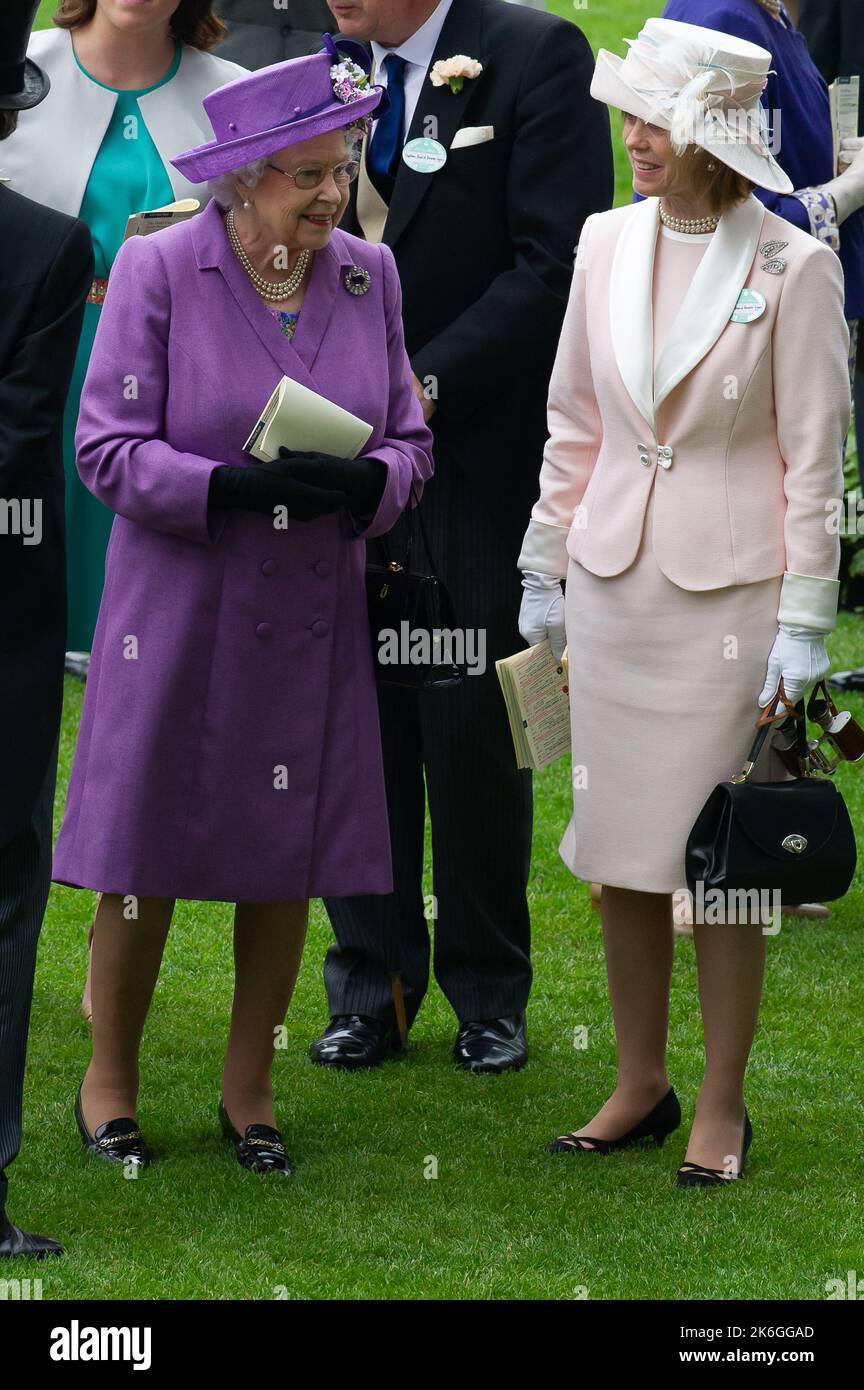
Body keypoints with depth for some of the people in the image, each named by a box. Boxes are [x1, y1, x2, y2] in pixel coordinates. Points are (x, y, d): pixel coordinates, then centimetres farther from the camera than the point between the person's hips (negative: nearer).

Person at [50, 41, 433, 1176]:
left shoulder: (369, 276, 5)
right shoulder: (157, 271, -8)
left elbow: (410, 444, 8)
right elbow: (109, 449, -10)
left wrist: (363, 482, -15)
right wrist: (240, 485, -24)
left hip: (313, 616, 4)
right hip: (178, 611, -3)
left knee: (289, 863, 6)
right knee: (146, 864, 1)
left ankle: (249, 1087, 22)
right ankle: (110, 1081, 19)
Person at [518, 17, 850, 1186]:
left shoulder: (795, 269, -9)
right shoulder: (608, 245, 4)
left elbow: (814, 458, -7)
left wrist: (803, 625, -9)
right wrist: (546, 570, 12)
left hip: (730, 593, -4)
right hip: (615, 582, 5)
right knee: (621, 852, 9)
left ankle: (723, 1108, 13)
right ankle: (639, 1086, 22)